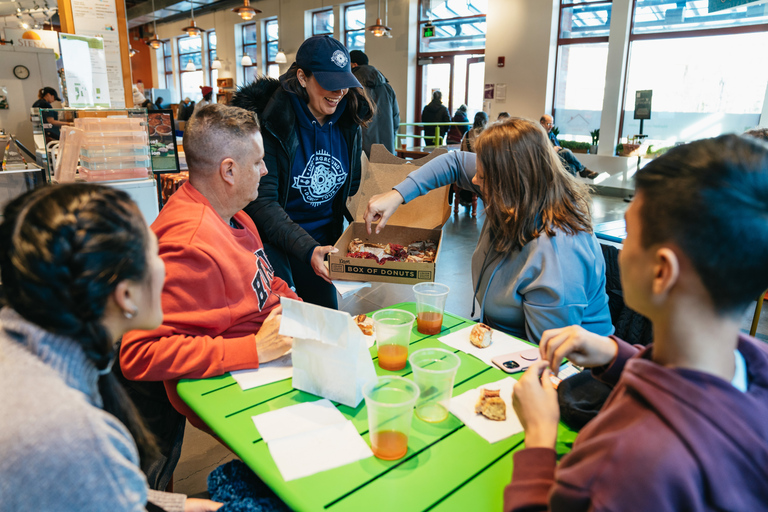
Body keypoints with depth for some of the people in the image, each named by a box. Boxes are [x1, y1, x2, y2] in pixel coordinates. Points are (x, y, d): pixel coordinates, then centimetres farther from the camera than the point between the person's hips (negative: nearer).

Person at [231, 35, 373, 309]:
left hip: (323, 240, 6)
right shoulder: (271, 121, -19)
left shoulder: (349, 124, -1)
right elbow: (261, 202, -23)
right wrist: (307, 249, -34)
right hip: (272, 239, -5)